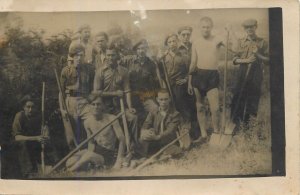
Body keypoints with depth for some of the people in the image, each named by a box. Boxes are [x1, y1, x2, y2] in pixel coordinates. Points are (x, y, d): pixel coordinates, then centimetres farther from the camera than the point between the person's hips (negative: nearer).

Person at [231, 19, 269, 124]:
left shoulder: (262, 42, 5)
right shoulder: (240, 42, 8)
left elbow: (268, 60, 4)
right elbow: (235, 59, 4)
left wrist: (258, 54, -12)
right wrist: (246, 60, -13)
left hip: (256, 76, 0)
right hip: (242, 75, 1)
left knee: (253, 99, 4)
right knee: (239, 98, 0)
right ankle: (236, 122, 10)